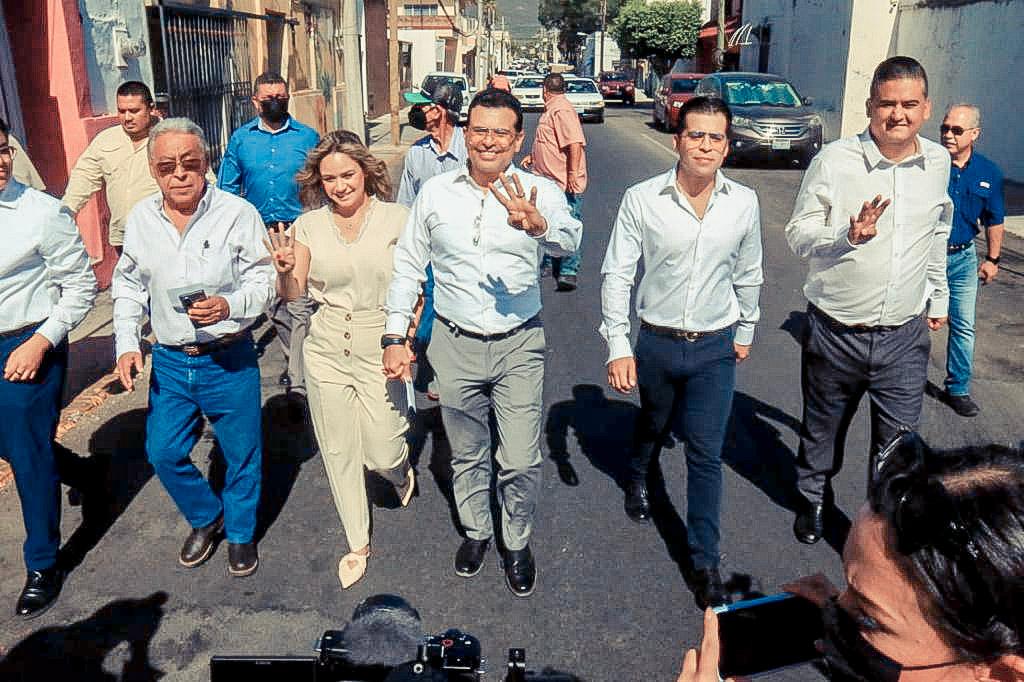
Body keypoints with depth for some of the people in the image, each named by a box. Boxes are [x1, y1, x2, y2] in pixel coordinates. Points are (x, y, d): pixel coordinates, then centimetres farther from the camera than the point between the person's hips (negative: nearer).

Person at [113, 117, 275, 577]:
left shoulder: (238, 213, -13)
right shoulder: (140, 219, 1)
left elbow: (262, 282, -11)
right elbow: (128, 285, 10)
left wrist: (228, 306, -31)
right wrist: (126, 344, 0)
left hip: (228, 361, -4)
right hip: (169, 362, 4)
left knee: (241, 453, 10)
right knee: (163, 453, 12)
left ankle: (240, 533, 36)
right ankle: (206, 518, 39)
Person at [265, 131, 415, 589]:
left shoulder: (396, 218, -6)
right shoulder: (308, 225, 1)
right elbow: (292, 294, 5)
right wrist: (285, 271, -16)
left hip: (381, 349, -2)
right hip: (327, 352, 3)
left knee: (382, 451, -4)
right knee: (338, 452, 11)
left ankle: (400, 472, 37)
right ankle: (357, 543, 32)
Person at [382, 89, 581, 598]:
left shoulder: (539, 192, -9)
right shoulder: (435, 192, -2)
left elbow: (567, 241, -30)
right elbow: (407, 265, 6)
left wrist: (538, 225, -52)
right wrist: (395, 336, 2)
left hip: (519, 346, -2)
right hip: (455, 345, 2)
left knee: (521, 463, 2)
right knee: (467, 455, 18)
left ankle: (517, 542, 30)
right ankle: (476, 532, 43)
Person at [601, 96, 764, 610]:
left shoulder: (744, 203, -4)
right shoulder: (642, 199, -12)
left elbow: (748, 274, 10)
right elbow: (617, 274, -8)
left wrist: (745, 331, 18)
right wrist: (618, 345, -13)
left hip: (715, 347, 1)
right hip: (657, 341, 0)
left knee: (706, 453, 1)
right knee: (653, 424, 23)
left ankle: (705, 564, 12)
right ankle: (638, 478, 57)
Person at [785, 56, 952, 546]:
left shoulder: (938, 162, 3)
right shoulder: (834, 160, -12)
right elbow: (798, 235, -8)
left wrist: (938, 296, 25)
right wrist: (848, 234, -27)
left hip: (905, 337, 2)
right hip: (835, 333, -2)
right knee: (822, 430, 18)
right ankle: (814, 500, 44)